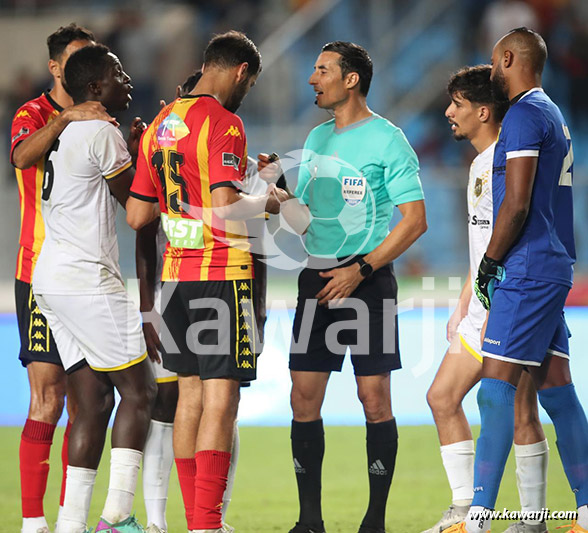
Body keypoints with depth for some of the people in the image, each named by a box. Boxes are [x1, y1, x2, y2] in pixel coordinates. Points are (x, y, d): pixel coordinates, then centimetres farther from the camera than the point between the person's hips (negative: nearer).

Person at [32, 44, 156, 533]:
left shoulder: (63, 133, 19)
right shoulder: (102, 132, -9)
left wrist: (133, 152, 17)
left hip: (52, 280, 9)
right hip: (88, 278, -9)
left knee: (94, 400, 7)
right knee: (138, 391, -5)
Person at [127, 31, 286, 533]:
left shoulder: (159, 125, 13)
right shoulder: (223, 123, -12)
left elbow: (137, 215, 15)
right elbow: (226, 208, -23)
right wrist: (267, 201, -5)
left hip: (176, 274, 8)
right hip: (222, 273, -8)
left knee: (190, 393, 12)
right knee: (221, 397, -7)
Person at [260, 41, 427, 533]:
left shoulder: (387, 140, -6)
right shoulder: (317, 138, 15)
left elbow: (415, 220, -9)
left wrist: (359, 270, -15)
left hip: (368, 280, -6)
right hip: (318, 279, 6)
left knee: (374, 399, -5)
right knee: (304, 398, 1)